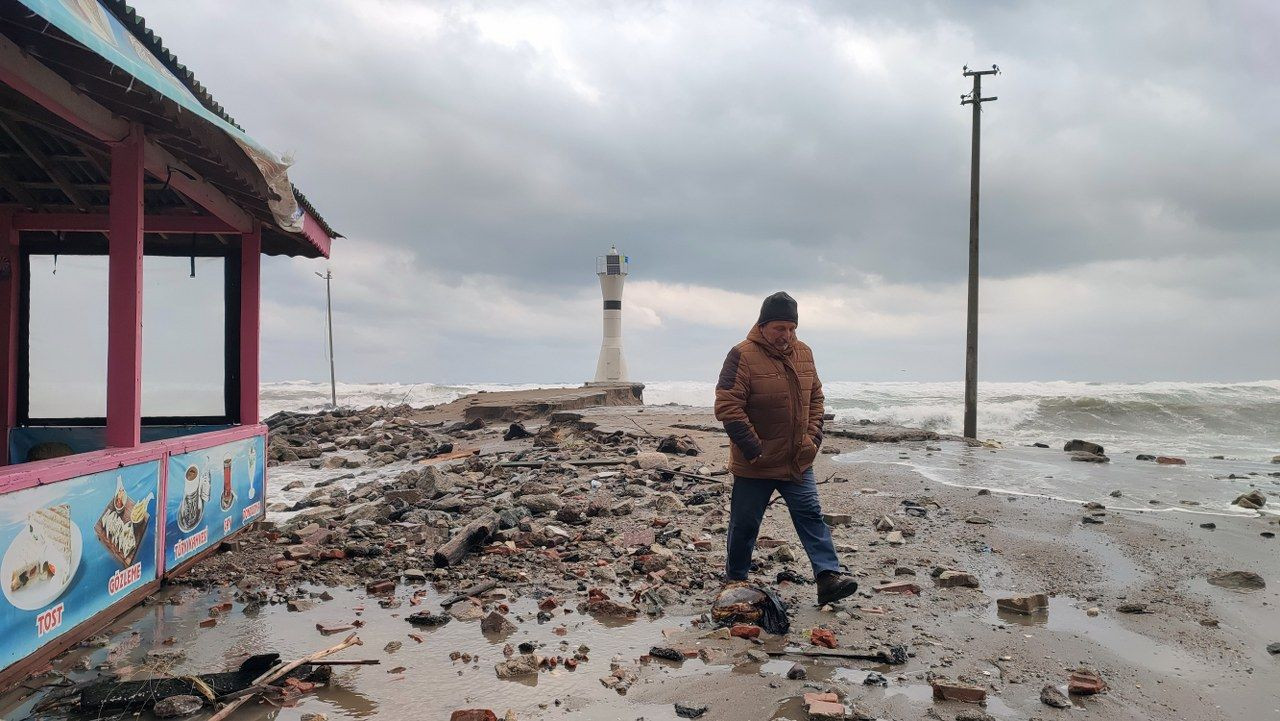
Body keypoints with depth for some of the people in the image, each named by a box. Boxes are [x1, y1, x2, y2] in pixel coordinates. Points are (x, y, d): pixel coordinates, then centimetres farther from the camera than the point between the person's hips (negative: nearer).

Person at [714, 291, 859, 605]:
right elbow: (727, 407, -19)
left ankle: (829, 578, 3)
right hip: (754, 465, -5)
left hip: (798, 462, 5)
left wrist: (813, 437, 2)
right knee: (744, 525, 9)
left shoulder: (803, 353, 5)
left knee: (811, 517, 2)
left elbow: (815, 398, 15)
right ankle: (735, 580, 25)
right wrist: (753, 449, -20)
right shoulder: (743, 355, -16)